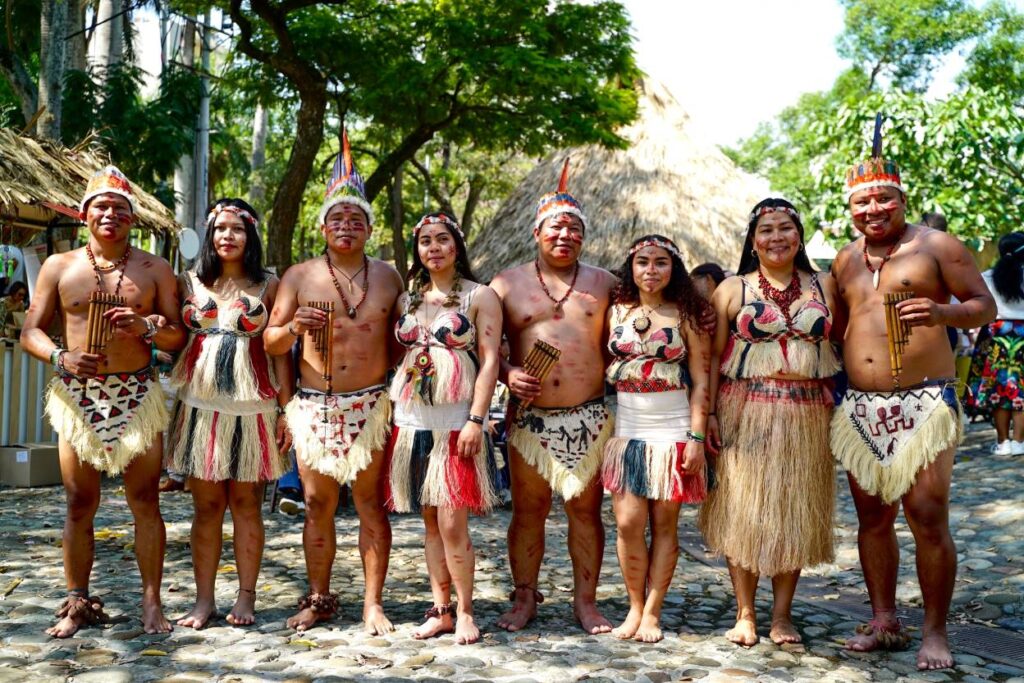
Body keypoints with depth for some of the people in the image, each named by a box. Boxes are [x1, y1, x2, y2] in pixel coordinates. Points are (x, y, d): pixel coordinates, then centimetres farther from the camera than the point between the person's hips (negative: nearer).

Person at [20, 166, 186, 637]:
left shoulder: (155, 269, 8)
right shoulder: (59, 266, 9)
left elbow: (179, 336, 6)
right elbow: (31, 331, 9)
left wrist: (146, 326, -14)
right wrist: (61, 358, -11)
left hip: (137, 395, 0)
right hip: (77, 394, 1)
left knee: (145, 502, -1)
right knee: (79, 504, 4)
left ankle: (152, 602, 6)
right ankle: (78, 603, 16)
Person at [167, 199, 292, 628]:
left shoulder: (268, 286, 5)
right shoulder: (191, 282, 10)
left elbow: (280, 350, 3)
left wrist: (287, 408, -2)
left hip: (252, 407, -1)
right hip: (200, 405, 2)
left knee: (246, 503, 3)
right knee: (206, 504, 4)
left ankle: (246, 598, 13)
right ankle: (204, 599, 13)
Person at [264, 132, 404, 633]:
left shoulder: (387, 277, 10)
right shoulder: (299, 277, 7)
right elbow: (270, 343, 6)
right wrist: (293, 327, -16)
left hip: (371, 405, 0)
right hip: (314, 405, 0)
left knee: (371, 505, 1)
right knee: (318, 504, 6)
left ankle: (373, 603, 10)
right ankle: (319, 598, 20)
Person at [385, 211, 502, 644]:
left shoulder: (480, 297, 1)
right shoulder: (408, 299, 15)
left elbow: (489, 361, -5)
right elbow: (395, 357, 17)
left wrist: (476, 420, -13)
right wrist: (390, 411, 8)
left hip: (457, 422, -4)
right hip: (412, 421, 5)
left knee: (452, 524, -8)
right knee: (430, 522, 9)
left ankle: (465, 613, 6)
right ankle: (440, 610, 17)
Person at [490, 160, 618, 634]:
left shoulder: (603, 284, 9)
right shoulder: (507, 284, 7)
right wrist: (507, 374, -10)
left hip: (589, 417, 0)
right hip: (529, 417, 0)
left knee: (586, 509, 5)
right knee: (527, 510, 5)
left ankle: (586, 601, 17)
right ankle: (525, 598, 19)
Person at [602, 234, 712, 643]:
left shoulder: (685, 315, 2)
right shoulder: (616, 311, 9)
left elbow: (700, 380, -1)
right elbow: (603, 368, 12)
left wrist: (696, 437, -8)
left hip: (672, 432, -2)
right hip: (625, 431, 2)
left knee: (664, 524, 3)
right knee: (628, 523, -3)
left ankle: (652, 613, 13)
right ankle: (635, 606, 13)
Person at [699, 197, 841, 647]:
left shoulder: (823, 286, 10)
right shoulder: (732, 290, 4)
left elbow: (842, 346, 10)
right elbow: (713, 356, 1)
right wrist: (709, 414, -7)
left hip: (806, 418, 2)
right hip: (746, 413, -2)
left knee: (795, 513, 7)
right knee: (743, 510, 2)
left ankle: (782, 614, 20)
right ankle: (745, 613, 15)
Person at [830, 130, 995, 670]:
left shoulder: (935, 246, 0)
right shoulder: (845, 261, 16)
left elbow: (985, 305, 0)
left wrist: (942, 312, -20)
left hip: (923, 403, -5)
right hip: (859, 407, 5)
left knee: (928, 517, -7)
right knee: (872, 517, 8)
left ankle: (934, 632, 6)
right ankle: (884, 622, 20)